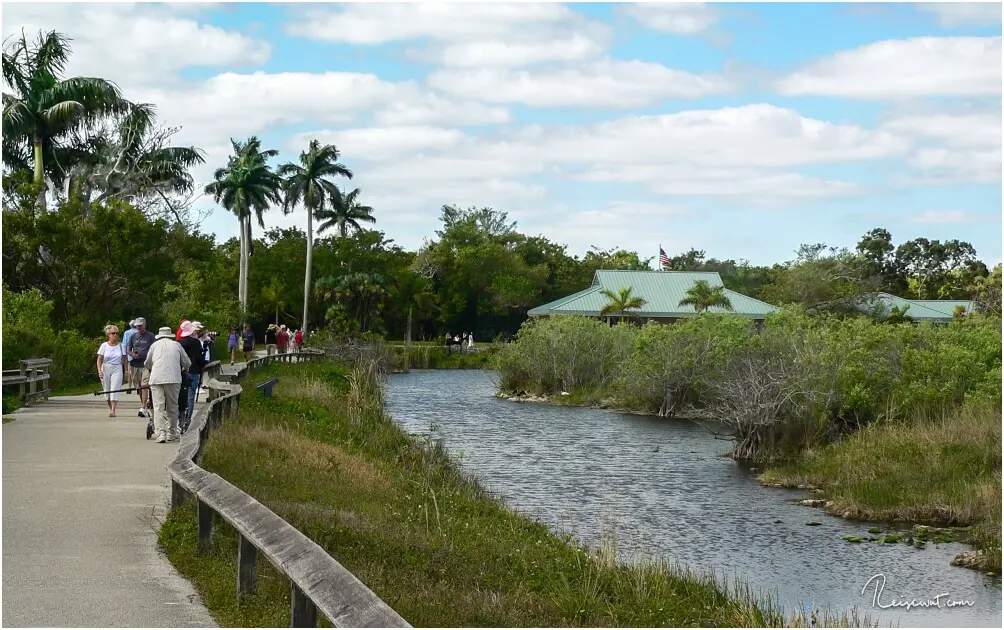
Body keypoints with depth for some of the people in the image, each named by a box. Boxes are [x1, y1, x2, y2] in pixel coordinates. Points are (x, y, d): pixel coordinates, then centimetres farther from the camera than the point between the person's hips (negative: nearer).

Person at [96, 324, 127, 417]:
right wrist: (99, 370, -14)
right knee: (107, 390, 9)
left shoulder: (120, 345, 4)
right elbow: (99, 360, -1)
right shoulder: (104, 345, 0)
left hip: (117, 368, -1)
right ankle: (110, 408, 29)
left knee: (115, 390, -13)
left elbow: (124, 359, 7)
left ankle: (113, 411, -18)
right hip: (106, 368, 1)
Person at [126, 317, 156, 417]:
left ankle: (143, 408, -20)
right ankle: (143, 404, 21)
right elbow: (128, 349, 19)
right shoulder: (134, 336, 15)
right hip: (135, 364, 5)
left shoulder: (150, 336, 3)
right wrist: (132, 354, -4)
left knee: (144, 386, -15)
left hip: (146, 364, -5)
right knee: (139, 387, 9)